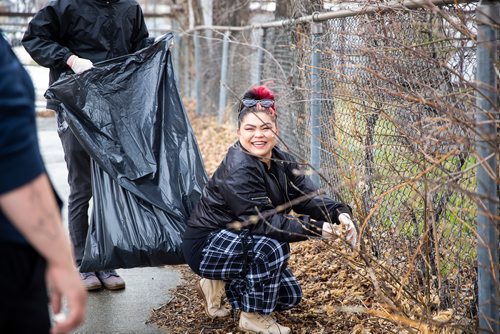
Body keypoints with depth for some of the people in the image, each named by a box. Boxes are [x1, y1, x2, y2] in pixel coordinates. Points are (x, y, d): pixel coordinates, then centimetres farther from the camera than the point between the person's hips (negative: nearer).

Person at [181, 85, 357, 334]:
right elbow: (262, 221, -32)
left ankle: (221, 284, 19)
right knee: (273, 246, -32)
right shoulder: (237, 169, -29)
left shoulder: (282, 161, -4)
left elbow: (308, 196, -12)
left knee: (289, 296, 9)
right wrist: (316, 228, -38)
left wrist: (339, 213, -32)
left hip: (238, 243, 8)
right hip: (205, 245, -8)